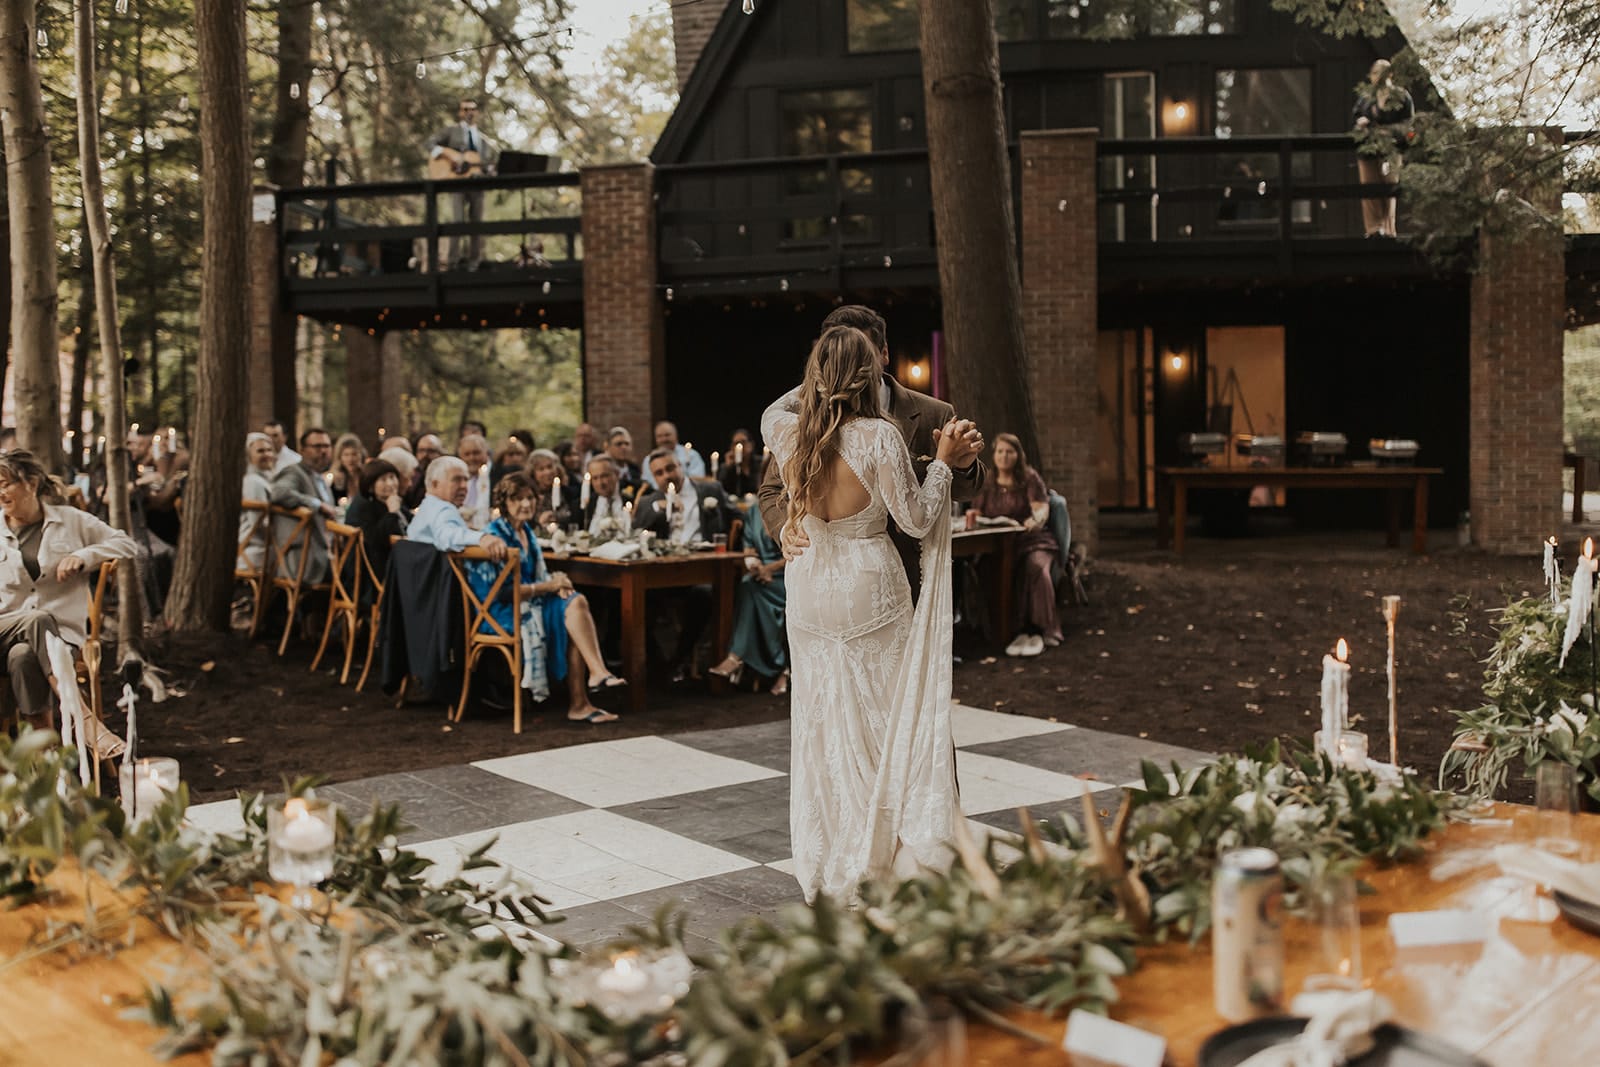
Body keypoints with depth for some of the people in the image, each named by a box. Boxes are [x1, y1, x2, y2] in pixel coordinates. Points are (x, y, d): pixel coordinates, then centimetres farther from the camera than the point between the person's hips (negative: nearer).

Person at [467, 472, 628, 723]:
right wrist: (548, 586, -17)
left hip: (529, 602, 7)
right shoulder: (495, 535, -10)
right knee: (573, 610, -26)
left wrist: (556, 580, -7)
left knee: (577, 602, -22)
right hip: (502, 611, -7)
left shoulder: (527, 532, 15)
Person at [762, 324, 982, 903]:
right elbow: (917, 520, -10)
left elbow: (772, 411, 24)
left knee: (822, 722, 12)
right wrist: (943, 462, 1)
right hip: (871, 591, -4)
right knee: (886, 720, 7)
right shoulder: (879, 436, -17)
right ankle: (893, 859, 11)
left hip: (811, 590, 4)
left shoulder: (788, 434, -3)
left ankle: (826, 866, 21)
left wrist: (820, 381, 29)